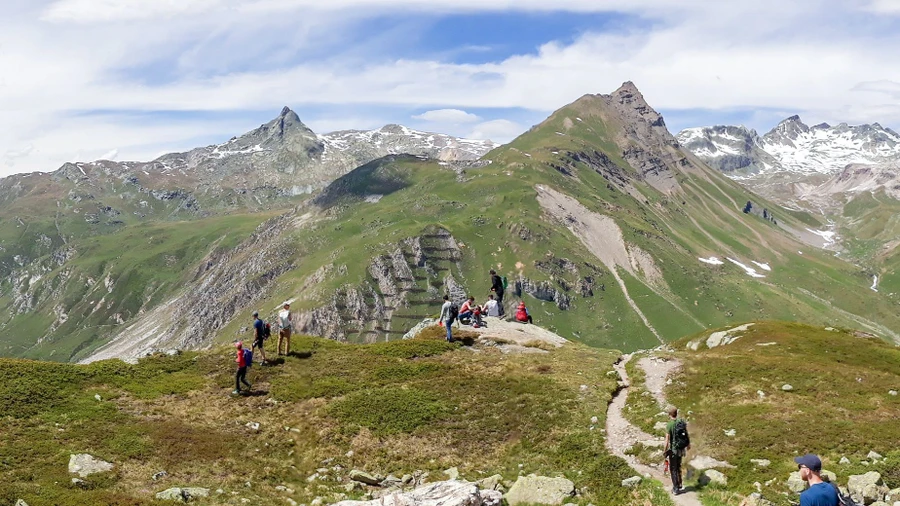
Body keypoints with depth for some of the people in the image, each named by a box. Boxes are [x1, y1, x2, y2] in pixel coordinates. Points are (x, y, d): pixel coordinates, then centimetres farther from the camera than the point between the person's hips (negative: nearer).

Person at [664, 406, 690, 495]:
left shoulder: (669, 425, -22)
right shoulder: (682, 422, -5)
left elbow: (667, 440, -20)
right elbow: (687, 434, 6)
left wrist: (665, 451, -8)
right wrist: (689, 444, 24)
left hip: (673, 450, -6)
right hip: (681, 449, 6)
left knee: (673, 469, 8)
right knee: (678, 467, 23)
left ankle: (676, 489, 12)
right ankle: (679, 486, 31)